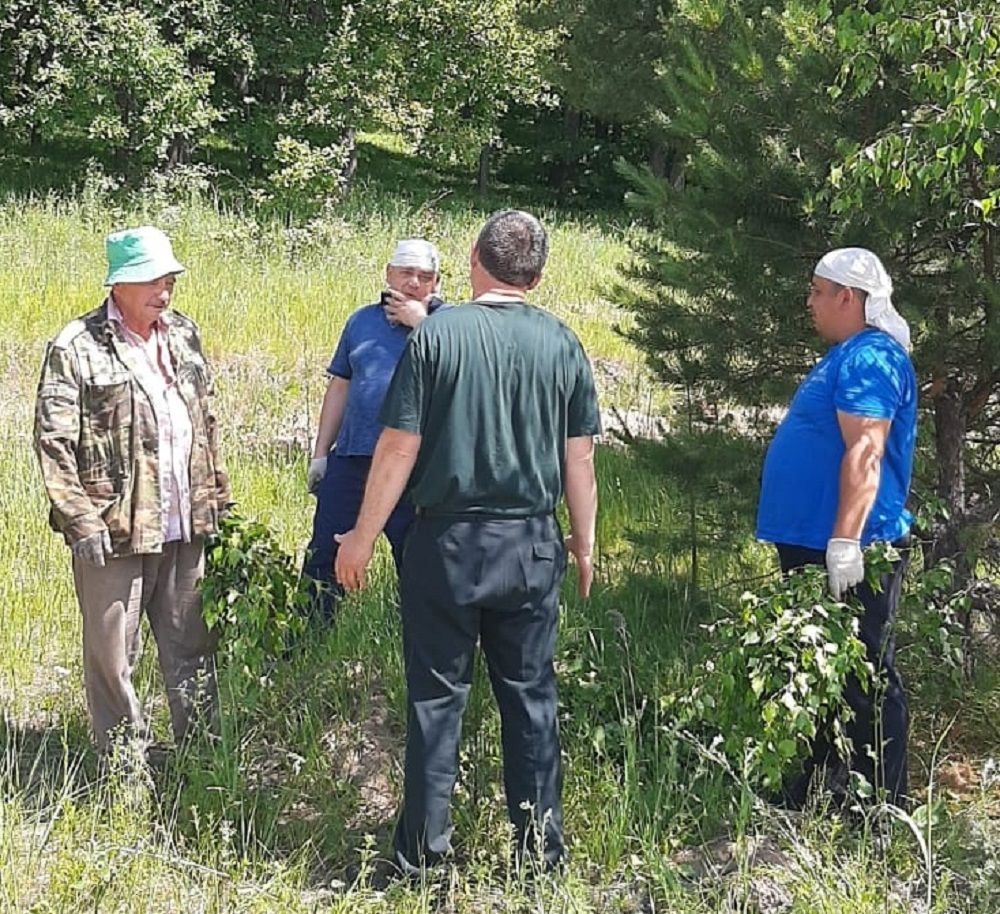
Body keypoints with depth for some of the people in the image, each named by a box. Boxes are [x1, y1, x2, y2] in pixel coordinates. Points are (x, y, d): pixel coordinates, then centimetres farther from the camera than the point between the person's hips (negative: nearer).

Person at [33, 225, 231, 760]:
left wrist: (217, 496, 16)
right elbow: (53, 442, -12)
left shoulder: (182, 335, 11)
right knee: (113, 653, 4)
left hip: (184, 526, 6)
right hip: (114, 530, -5)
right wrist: (81, 521, -15)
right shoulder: (77, 348, -9)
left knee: (191, 643, 14)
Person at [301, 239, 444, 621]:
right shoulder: (362, 321, 11)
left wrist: (421, 323, -15)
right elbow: (339, 388, 15)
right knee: (322, 557, 6)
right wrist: (320, 453, 13)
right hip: (351, 458, 3)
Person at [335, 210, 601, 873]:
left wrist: (364, 536, 1)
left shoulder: (436, 336, -9)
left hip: (448, 541, -2)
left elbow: (399, 447, -9)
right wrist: (585, 543, 16)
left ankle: (425, 848, 13)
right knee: (531, 695, 12)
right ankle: (541, 844, 19)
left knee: (437, 696, 7)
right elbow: (580, 458, 3)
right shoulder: (562, 345, 0)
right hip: (531, 546, 2)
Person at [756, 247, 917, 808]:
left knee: (866, 680, -5)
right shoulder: (849, 355, 18)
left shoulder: (870, 357, -16)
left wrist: (845, 541, -31)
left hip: (850, 552, -11)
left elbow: (865, 453, -25)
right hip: (815, 547, 11)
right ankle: (811, 798, 27)